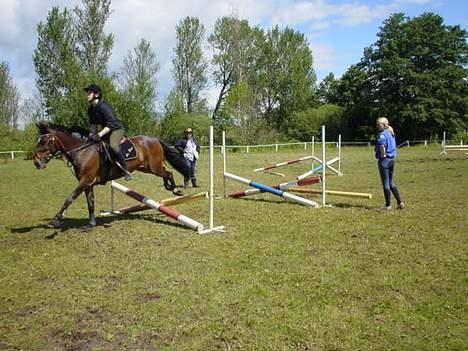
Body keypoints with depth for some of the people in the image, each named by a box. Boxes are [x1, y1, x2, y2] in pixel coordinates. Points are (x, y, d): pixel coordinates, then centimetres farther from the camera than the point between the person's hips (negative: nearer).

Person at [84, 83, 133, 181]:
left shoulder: (103, 106, -22)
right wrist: (92, 134, -10)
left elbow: (112, 123, -27)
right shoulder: (91, 109, 6)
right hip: (106, 130, 10)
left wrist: (100, 134, -31)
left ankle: (126, 171, -25)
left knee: (113, 146, -36)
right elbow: (93, 124, 10)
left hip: (116, 129, -10)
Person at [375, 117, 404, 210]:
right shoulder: (391, 133, 12)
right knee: (391, 182, 18)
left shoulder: (382, 134, -15)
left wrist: (383, 155, -19)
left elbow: (382, 145, -32)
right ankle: (400, 202, 18)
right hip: (392, 159, 9)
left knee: (386, 183, 1)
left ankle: (388, 205, 8)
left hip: (384, 160, -9)